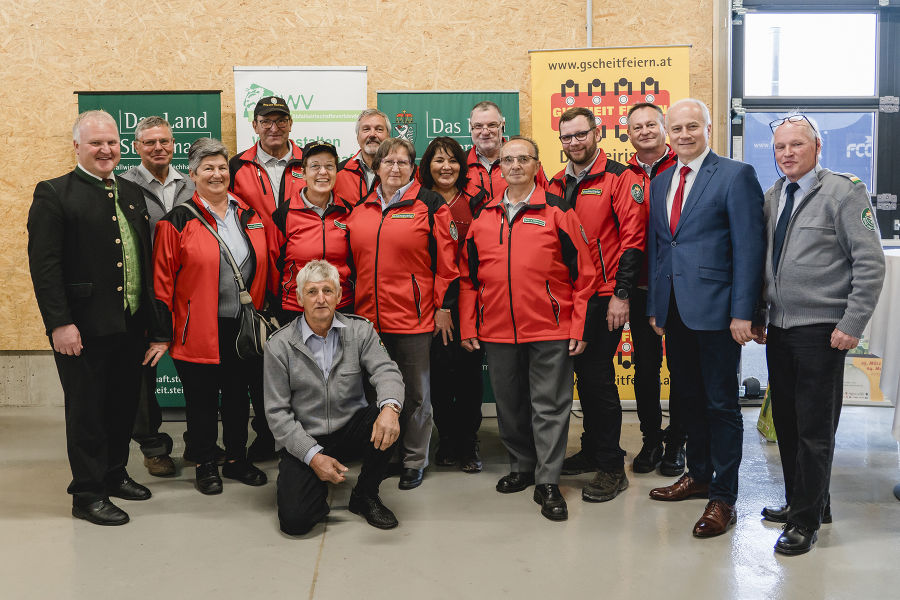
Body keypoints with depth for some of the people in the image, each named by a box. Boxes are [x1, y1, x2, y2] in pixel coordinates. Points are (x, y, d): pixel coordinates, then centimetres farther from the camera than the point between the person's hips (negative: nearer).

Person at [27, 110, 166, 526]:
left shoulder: (132, 193, 13)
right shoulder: (54, 194, -6)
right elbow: (43, 264, -12)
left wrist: (150, 318, 12)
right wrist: (59, 323, -18)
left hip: (131, 325, 6)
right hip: (83, 328, -6)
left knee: (123, 406, 16)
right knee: (86, 412, 4)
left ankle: (114, 473, 34)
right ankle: (88, 494, 17)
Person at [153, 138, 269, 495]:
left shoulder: (249, 216, 9)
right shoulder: (178, 221, -4)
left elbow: (263, 269, 15)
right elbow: (163, 280, -5)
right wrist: (162, 330, -8)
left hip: (243, 328, 4)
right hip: (198, 330, -4)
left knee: (238, 395, 15)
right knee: (202, 399, 8)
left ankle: (237, 459, 30)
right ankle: (205, 464, 24)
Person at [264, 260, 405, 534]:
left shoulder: (360, 330, -2)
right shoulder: (279, 345, -7)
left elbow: (386, 370, -16)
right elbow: (277, 412, -7)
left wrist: (390, 406, -40)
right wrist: (313, 456, -18)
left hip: (351, 429, 2)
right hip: (303, 440, -2)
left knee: (385, 419, -31)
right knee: (295, 520, -21)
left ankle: (365, 495, -4)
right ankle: (319, 484, 16)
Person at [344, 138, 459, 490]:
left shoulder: (429, 205, -2)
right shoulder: (360, 210, 11)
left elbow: (446, 258, -5)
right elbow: (353, 260, 17)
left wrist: (444, 306, -8)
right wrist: (351, 306, 15)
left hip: (415, 315, -4)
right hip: (368, 315, 5)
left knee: (415, 392, 6)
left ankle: (414, 461, 20)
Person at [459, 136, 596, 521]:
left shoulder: (558, 212, -1)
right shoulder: (483, 218, 10)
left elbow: (583, 273, -2)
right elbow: (468, 277, 13)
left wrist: (579, 326, -7)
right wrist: (468, 326, 7)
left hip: (550, 331, -4)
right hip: (497, 331, 4)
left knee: (549, 406, 1)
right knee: (509, 404, 14)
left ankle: (548, 482, 11)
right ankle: (522, 467, 31)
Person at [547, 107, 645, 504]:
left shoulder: (619, 178, -7)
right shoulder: (557, 185, 13)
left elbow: (633, 237, -11)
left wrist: (621, 293, -16)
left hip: (605, 297, -6)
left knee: (598, 377, -5)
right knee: (584, 374, 14)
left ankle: (611, 467, 6)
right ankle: (592, 451, 28)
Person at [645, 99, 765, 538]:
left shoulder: (736, 175, -5)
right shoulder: (660, 183, 15)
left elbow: (749, 247, -10)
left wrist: (742, 312, -15)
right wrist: (654, 306, 12)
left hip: (716, 310, -6)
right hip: (674, 309, 6)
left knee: (721, 402, 2)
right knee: (689, 398, 16)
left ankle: (723, 497, 12)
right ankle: (698, 474, 32)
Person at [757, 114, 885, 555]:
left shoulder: (844, 191, -8)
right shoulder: (772, 197, 12)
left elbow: (871, 263, -11)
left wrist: (852, 325, -15)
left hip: (820, 331, -6)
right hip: (778, 328, 6)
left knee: (814, 428, 1)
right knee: (785, 421, 14)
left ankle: (807, 520, 13)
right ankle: (799, 501, 30)